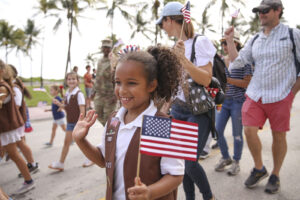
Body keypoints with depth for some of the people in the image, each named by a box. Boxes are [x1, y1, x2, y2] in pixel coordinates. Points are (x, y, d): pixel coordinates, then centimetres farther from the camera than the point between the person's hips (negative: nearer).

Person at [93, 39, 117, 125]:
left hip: (110, 94, -7)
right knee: (98, 114, 12)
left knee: (108, 116, 0)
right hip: (99, 94, 7)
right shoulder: (100, 61, 14)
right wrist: (94, 90, 18)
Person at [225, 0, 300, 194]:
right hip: (255, 94, 3)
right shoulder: (255, 40, 12)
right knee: (249, 130, -5)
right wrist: (230, 40, 0)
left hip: (280, 96, -3)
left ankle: (275, 176, 25)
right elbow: (237, 61, 6)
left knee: (279, 136, 5)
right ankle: (259, 169, 20)